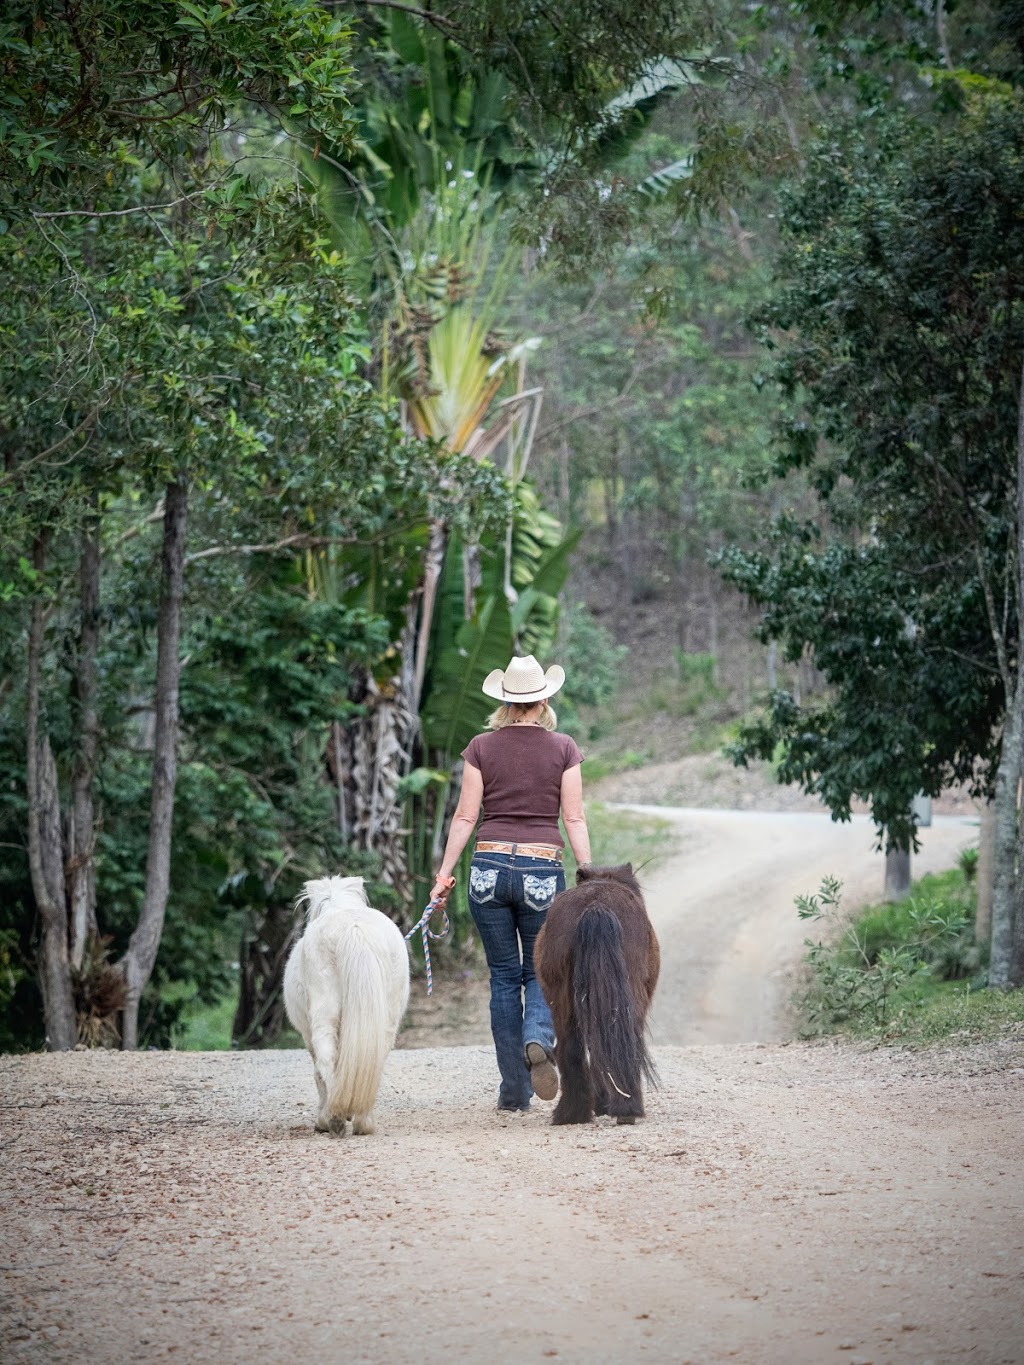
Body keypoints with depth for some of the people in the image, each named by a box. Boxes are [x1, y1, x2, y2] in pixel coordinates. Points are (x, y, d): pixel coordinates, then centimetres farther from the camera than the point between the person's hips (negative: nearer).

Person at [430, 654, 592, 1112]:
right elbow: (574, 819, -2)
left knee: (504, 976, 9)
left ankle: (515, 1090, 7)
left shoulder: (481, 747, 3)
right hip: (543, 868, -1)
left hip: (490, 866, 1)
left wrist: (444, 873, 4)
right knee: (540, 971, 13)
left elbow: (465, 816, 0)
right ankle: (539, 1039, -20)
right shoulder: (563, 748, 1)